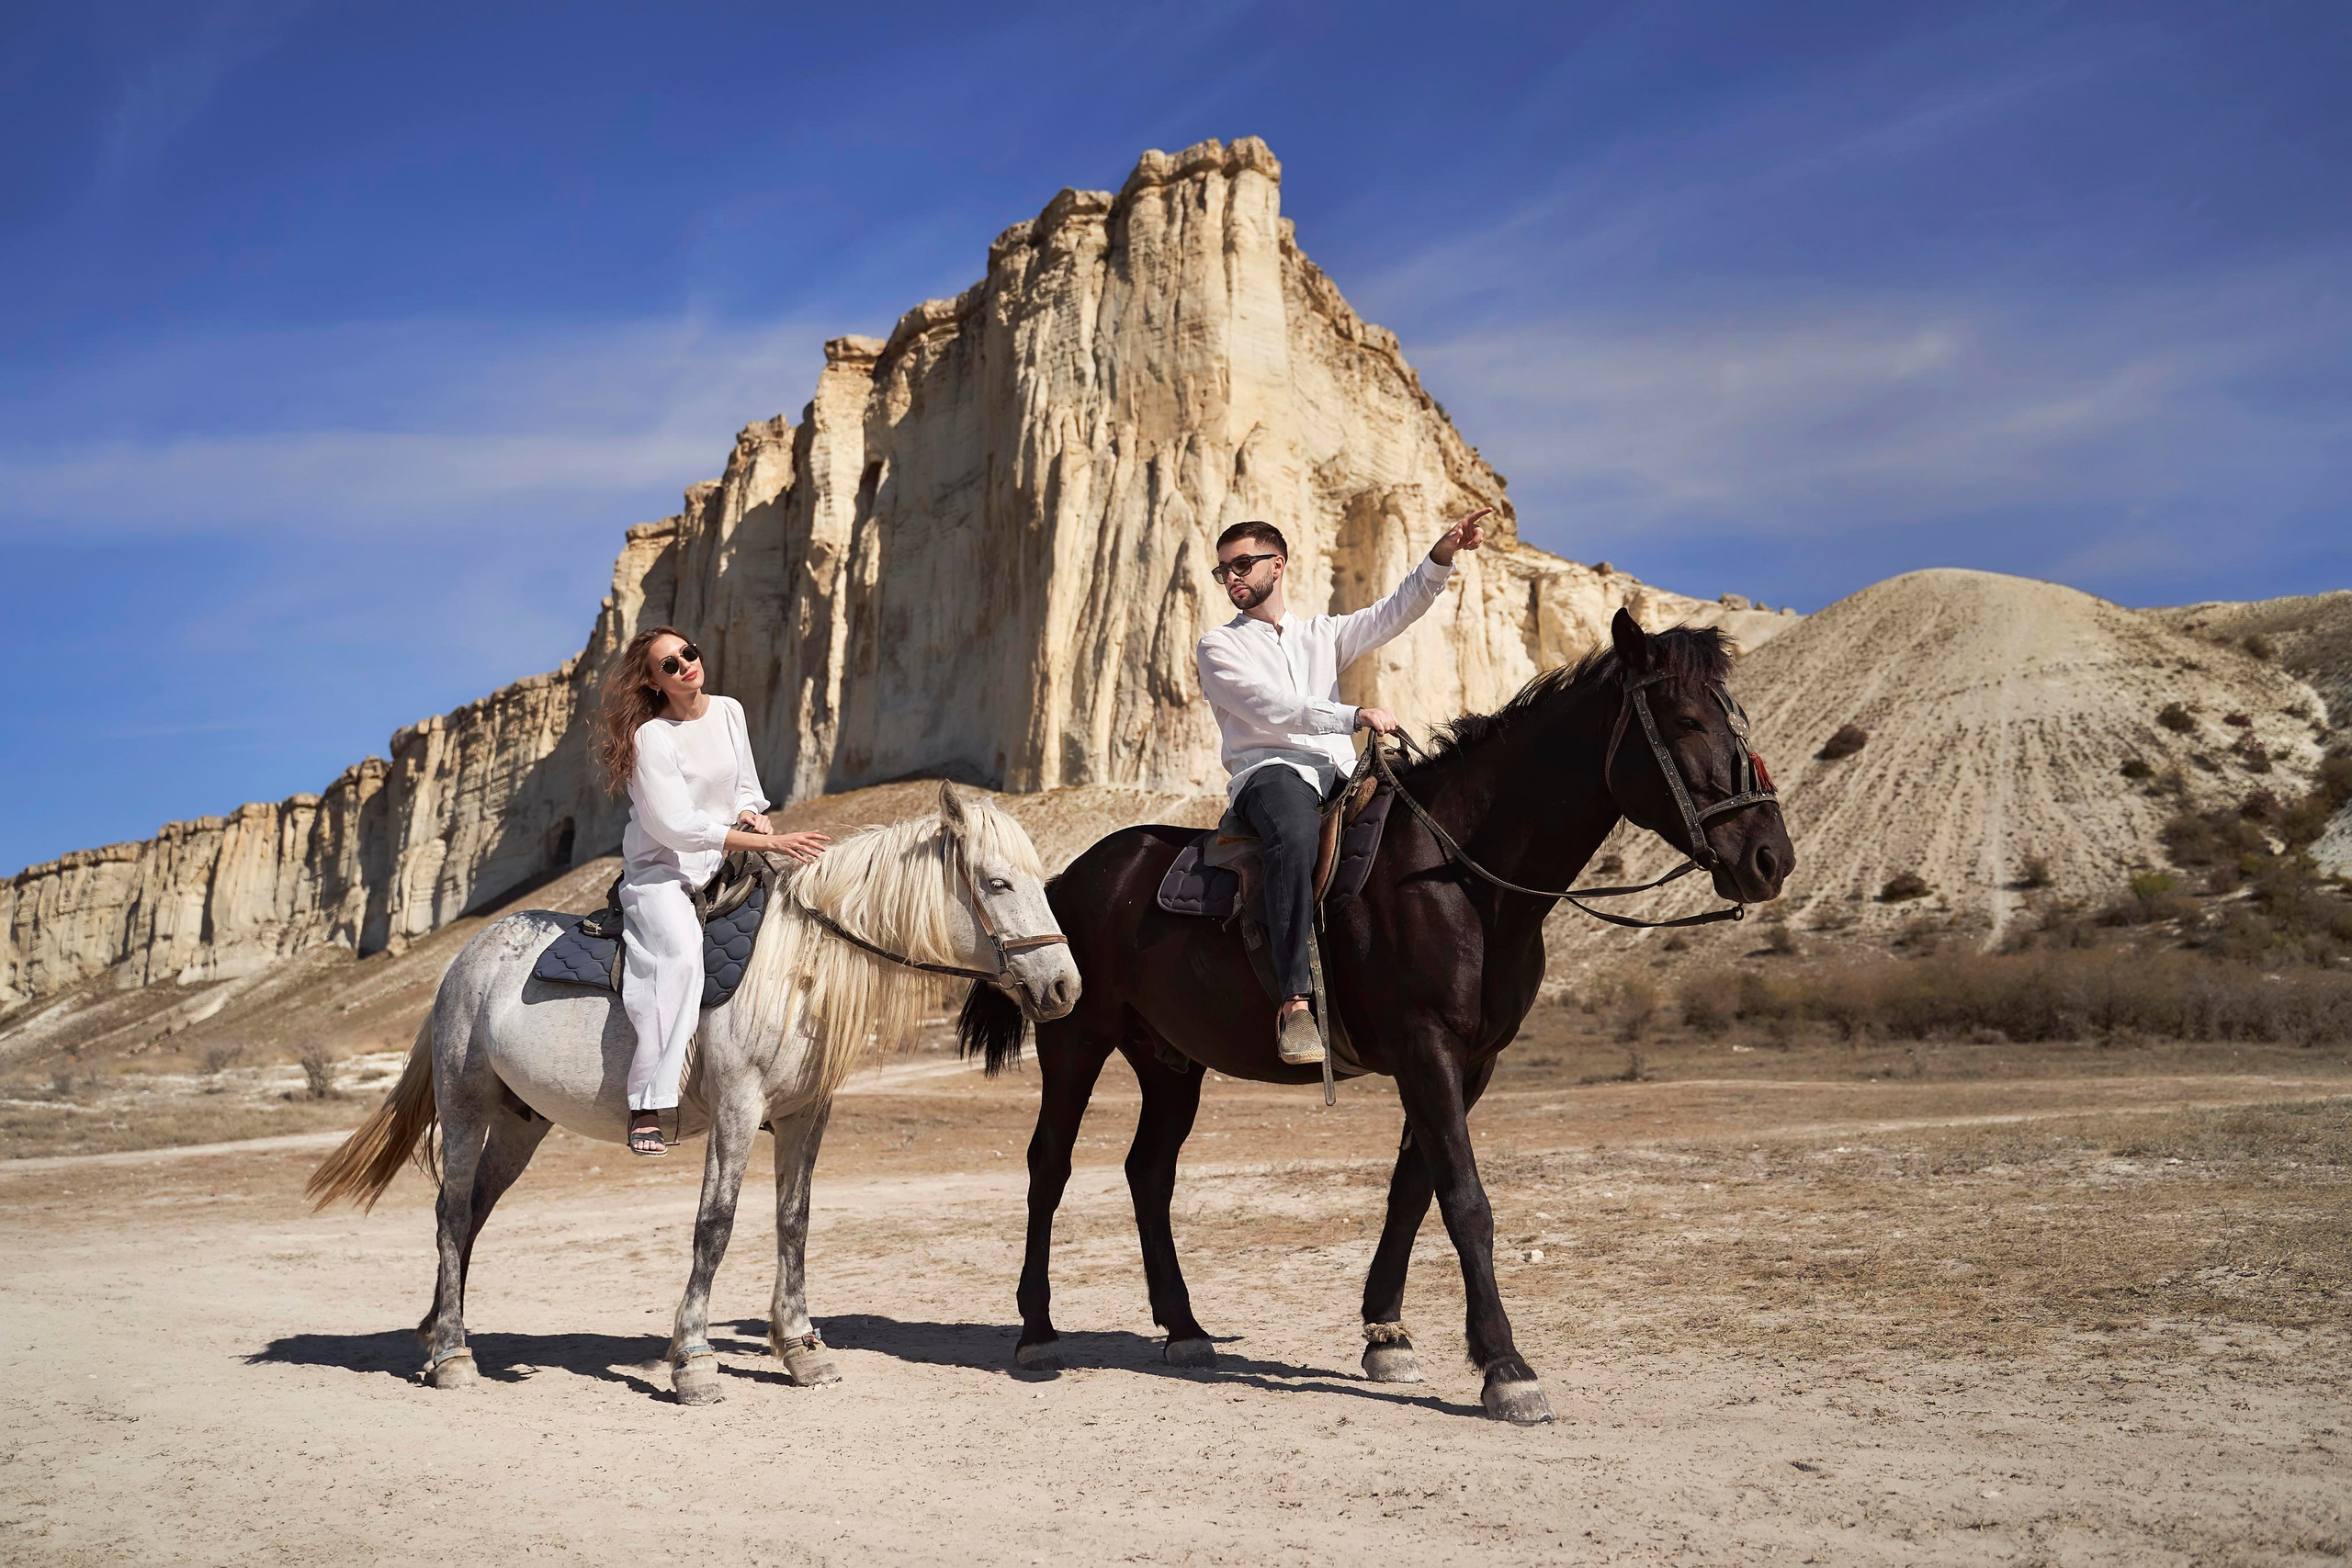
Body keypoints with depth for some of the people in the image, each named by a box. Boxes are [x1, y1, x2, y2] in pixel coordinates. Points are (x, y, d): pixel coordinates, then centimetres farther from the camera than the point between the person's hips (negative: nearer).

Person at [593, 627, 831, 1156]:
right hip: (660, 870, -7)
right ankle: (647, 1106, -33)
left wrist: (750, 815, -8)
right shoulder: (651, 738, -14)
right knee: (681, 951, -33)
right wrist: (770, 842, -23)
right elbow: (677, 828, -20)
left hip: (721, 864, 7)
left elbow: (747, 787, 18)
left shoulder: (730, 711, 6)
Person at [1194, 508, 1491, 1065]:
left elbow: (1395, 612, 12)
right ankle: (1294, 1003, -42)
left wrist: (1442, 555, -3)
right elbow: (1273, 710, -6)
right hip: (1271, 770, -5)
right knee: (1297, 840, -38)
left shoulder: (1323, 634, 25)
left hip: (1340, 774, 5)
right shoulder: (1219, 647, 10)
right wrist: (1355, 717, -17)